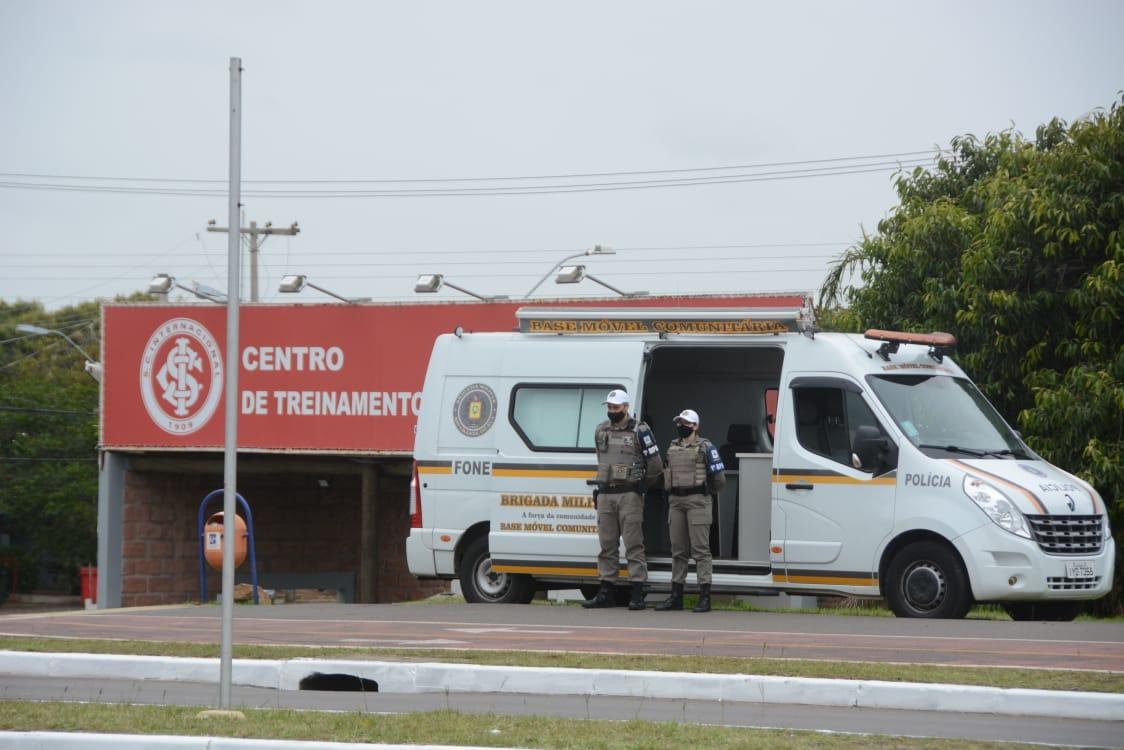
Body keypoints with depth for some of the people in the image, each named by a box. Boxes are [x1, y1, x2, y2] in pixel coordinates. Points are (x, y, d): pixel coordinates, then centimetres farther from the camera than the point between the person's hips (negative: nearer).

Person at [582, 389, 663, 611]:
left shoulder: (639, 432, -4)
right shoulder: (600, 431, 13)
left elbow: (656, 464, 0)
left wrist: (640, 484, 7)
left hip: (629, 495, -5)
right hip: (605, 494, 5)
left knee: (634, 544, -7)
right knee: (607, 545, 7)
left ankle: (637, 594, -8)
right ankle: (605, 592, 10)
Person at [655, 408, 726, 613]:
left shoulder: (704, 447, -3)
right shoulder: (672, 447, 16)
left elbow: (718, 478, -2)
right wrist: (673, 494, 15)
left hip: (697, 502, -7)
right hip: (676, 502, 7)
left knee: (700, 548, -9)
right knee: (678, 550, 9)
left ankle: (705, 597, -10)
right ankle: (676, 597, 13)